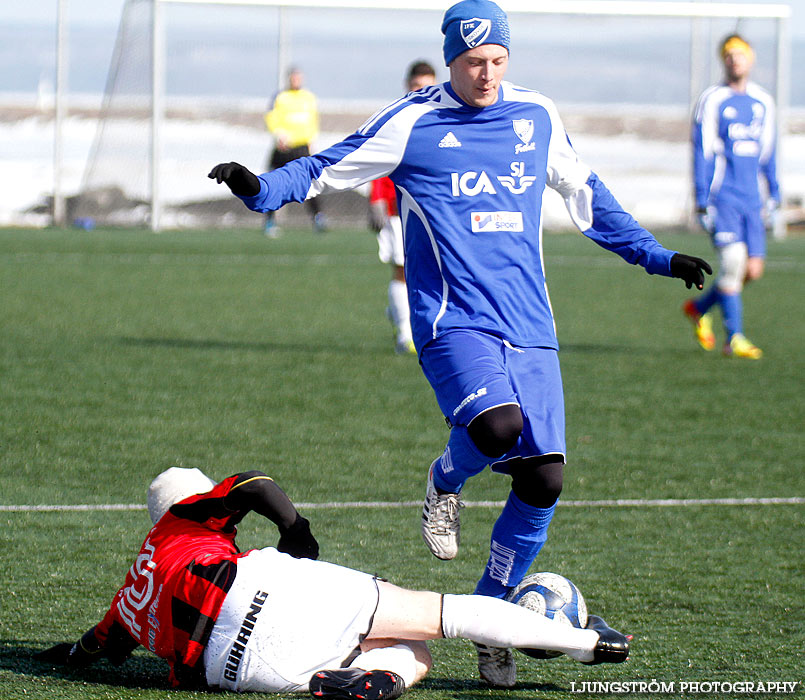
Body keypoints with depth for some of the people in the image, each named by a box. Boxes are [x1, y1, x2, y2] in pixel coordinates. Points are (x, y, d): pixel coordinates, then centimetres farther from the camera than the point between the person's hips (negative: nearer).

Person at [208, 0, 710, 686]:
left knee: (542, 480, -4)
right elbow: (329, 169, 4)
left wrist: (656, 256, 29)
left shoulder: (538, 118, 13)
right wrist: (261, 188, -14)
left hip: (531, 329, 5)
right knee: (498, 425, -32)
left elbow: (584, 194, 27)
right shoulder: (411, 123, 0)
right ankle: (445, 481, 6)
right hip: (455, 322, -5)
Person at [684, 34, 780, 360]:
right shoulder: (712, 101, -5)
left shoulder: (763, 102, 12)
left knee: (752, 270, 2)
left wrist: (774, 192, 20)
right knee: (733, 261, -16)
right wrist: (702, 200, -11)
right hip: (722, 196, -6)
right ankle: (734, 339, -8)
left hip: (751, 198, 6)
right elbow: (702, 152, -6)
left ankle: (699, 308, 25)